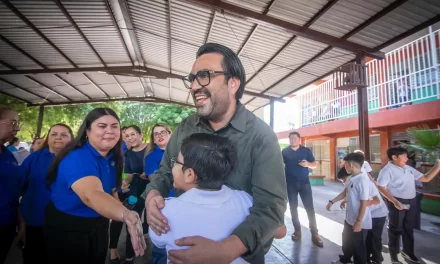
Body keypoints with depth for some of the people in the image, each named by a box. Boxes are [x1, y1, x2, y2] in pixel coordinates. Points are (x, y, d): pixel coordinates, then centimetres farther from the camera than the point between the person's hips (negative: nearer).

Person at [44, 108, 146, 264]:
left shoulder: (113, 158, -6)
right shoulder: (77, 158, -30)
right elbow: (91, 195, -49)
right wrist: (127, 216, -65)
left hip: (99, 226, 7)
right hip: (67, 228, -7)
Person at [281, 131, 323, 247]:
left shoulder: (306, 151, 3)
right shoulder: (285, 152, 2)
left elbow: (314, 164, 5)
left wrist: (308, 164, -17)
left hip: (304, 183, 0)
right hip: (290, 184, 1)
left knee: (310, 208, -2)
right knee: (293, 207, 8)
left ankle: (314, 234, 5)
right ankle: (297, 230, 21)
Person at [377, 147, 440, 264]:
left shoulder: (409, 169, 10)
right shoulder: (387, 170, -14)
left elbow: (426, 178, 14)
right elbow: (381, 187, -20)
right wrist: (395, 202, -25)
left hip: (411, 202, 7)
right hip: (398, 203, -7)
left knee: (409, 228, 20)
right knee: (395, 229, 7)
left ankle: (408, 252, 40)